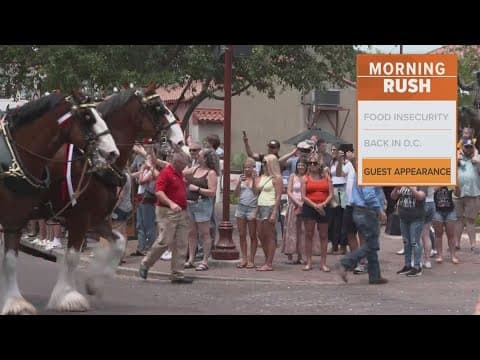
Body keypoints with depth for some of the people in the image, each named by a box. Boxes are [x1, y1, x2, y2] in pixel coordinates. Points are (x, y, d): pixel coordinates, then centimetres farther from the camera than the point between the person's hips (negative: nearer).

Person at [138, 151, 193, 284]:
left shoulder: (180, 174, 16)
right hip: (167, 213, -9)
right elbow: (158, 192, -22)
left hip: (182, 212, 9)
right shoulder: (166, 173, -11)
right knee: (164, 241, -10)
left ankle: (177, 275, 7)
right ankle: (145, 264, 10)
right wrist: (171, 203, -34)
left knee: (181, 245, 4)